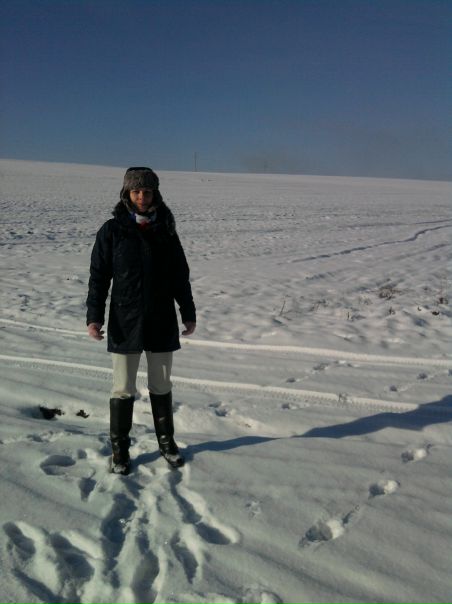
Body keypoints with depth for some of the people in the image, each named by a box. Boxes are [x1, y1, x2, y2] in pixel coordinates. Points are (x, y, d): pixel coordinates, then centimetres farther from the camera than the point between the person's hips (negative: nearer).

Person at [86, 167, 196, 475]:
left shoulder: (165, 230, 4)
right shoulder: (112, 230, -3)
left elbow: (180, 274, 8)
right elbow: (99, 276, -4)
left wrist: (189, 313, 8)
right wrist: (94, 316, -13)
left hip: (162, 322, 2)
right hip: (125, 322, -2)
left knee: (162, 385, 13)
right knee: (123, 389, 5)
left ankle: (167, 441, 30)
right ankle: (120, 449, 21)